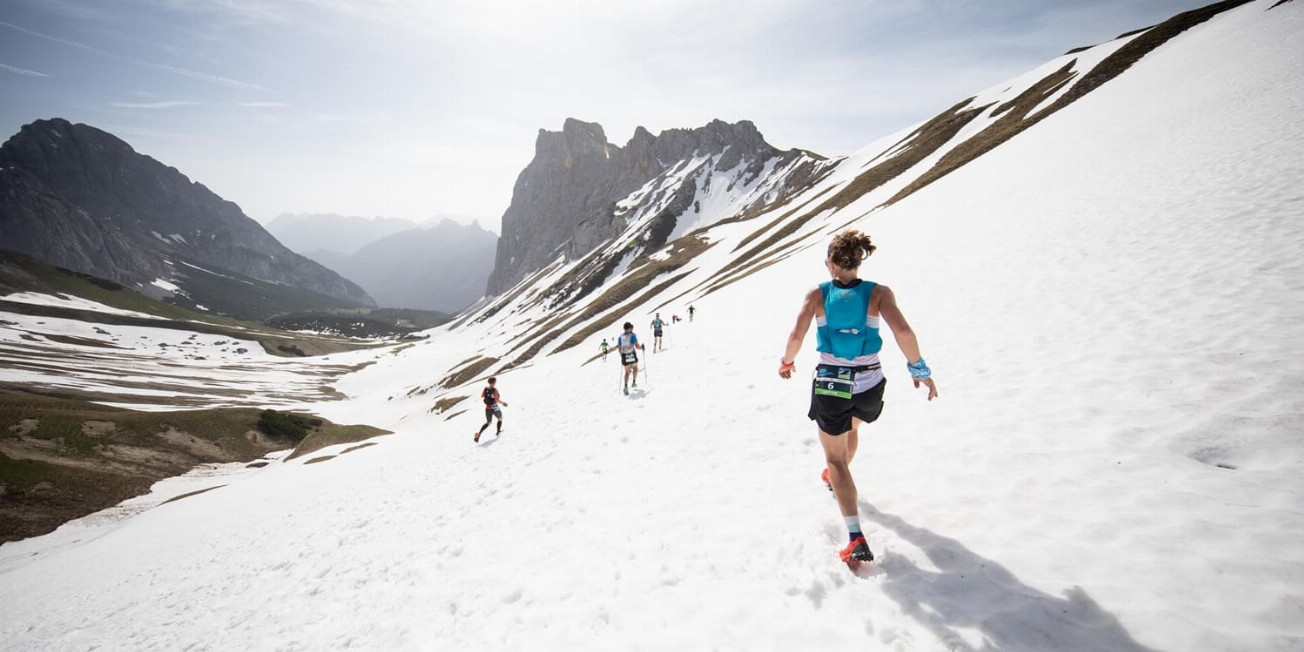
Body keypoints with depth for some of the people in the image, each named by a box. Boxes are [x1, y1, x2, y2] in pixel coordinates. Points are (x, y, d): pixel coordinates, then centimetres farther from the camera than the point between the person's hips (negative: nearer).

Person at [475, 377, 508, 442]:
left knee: (488, 423, 20)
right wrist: (503, 403, -11)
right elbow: (497, 400, -26)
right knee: (500, 418, 26)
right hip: (494, 408, -5)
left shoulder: (485, 389, -2)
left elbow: (481, 396, 13)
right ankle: (498, 433, 37)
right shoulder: (495, 390, -19)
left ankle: (478, 434, -1)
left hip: (487, 409, 5)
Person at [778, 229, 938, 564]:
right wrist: (919, 368, -6)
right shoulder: (878, 293, -6)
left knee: (836, 459, 11)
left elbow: (796, 336, -15)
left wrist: (786, 362, 4)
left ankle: (857, 538, -1)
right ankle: (835, 477, 60)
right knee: (850, 428, 36)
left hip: (830, 386, -2)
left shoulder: (817, 295, -6)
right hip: (869, 385, 3)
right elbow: (902, 331, -19)